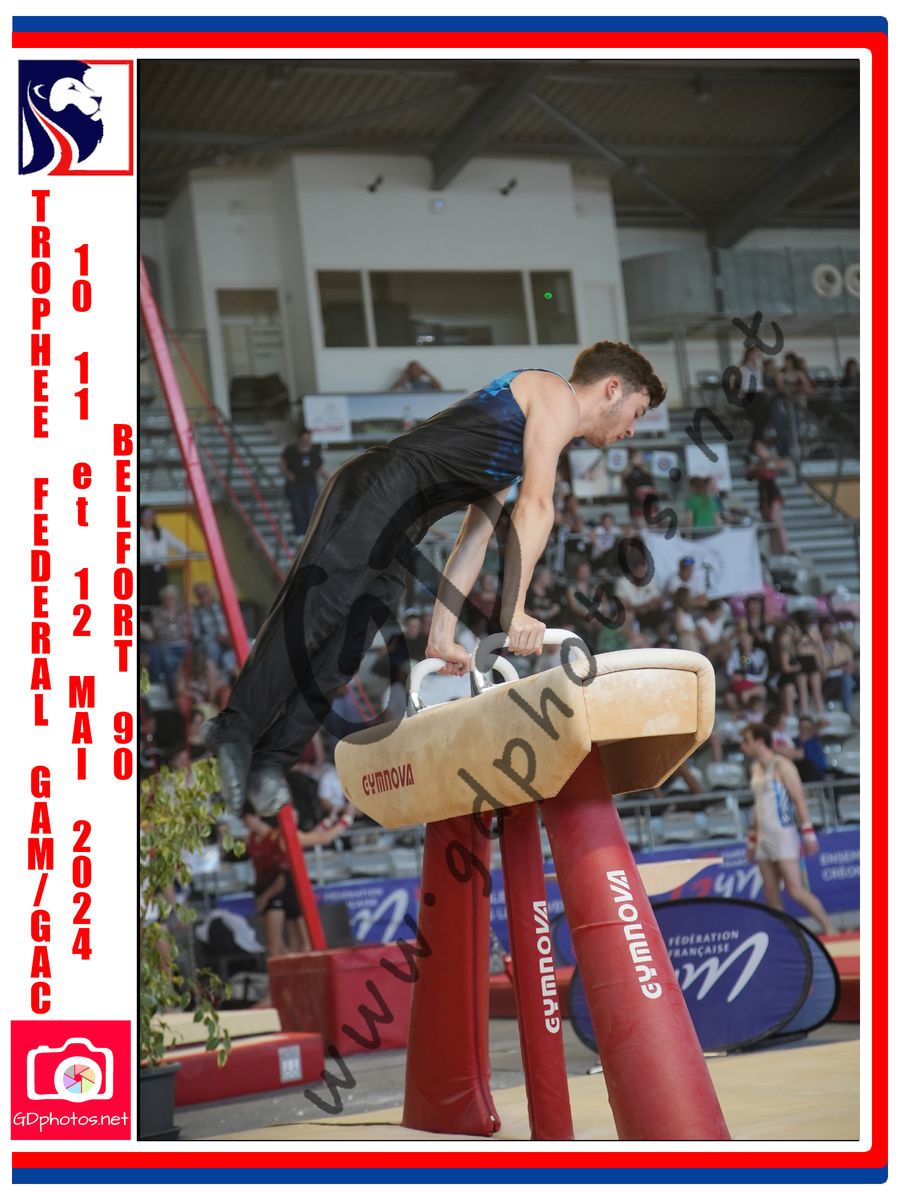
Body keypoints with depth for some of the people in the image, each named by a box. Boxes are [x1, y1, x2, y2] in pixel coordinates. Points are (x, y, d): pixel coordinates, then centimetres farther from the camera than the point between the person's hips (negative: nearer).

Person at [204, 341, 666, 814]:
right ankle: (237, 730, -25)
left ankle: (268, 758, -9)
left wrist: (442, 637, 23)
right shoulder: (556, 395, 5)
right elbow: (535, 506, -8)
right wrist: (514, 611, -15)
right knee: (315, 609, -19)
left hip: (396, 533, 10)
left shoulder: (522, 441, 33)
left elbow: (473, 540, 29)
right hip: (378, 490, -10)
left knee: (345, 651, -3)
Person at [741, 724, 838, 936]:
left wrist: (808, 833, -17)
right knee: (771, 896, 5)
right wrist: (752, 840, 20)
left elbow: (799, 799, -12)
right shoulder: (755, 769, 15)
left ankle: (830, 929, -1)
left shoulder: (781, 766, -8)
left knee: (795, 890, -11)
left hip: (783, 836, -8)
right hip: (764, 838, 8)